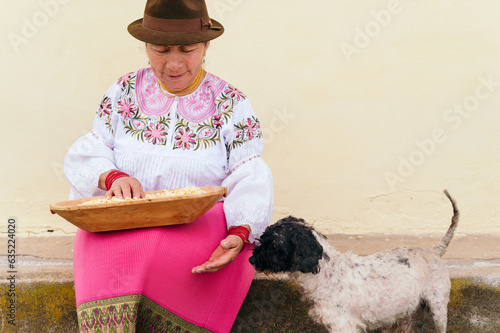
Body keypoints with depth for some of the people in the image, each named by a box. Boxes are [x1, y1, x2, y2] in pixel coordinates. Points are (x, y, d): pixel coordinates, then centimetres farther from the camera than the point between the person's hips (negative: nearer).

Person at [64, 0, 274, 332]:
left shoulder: (231, 103, 5)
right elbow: (86, 156, 7)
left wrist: (240, 233, -23)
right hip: (121, 223, 1)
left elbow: (249, 181, -3)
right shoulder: (125, 91, 10)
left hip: (203, 223, -1)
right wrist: (112, 177, -18)